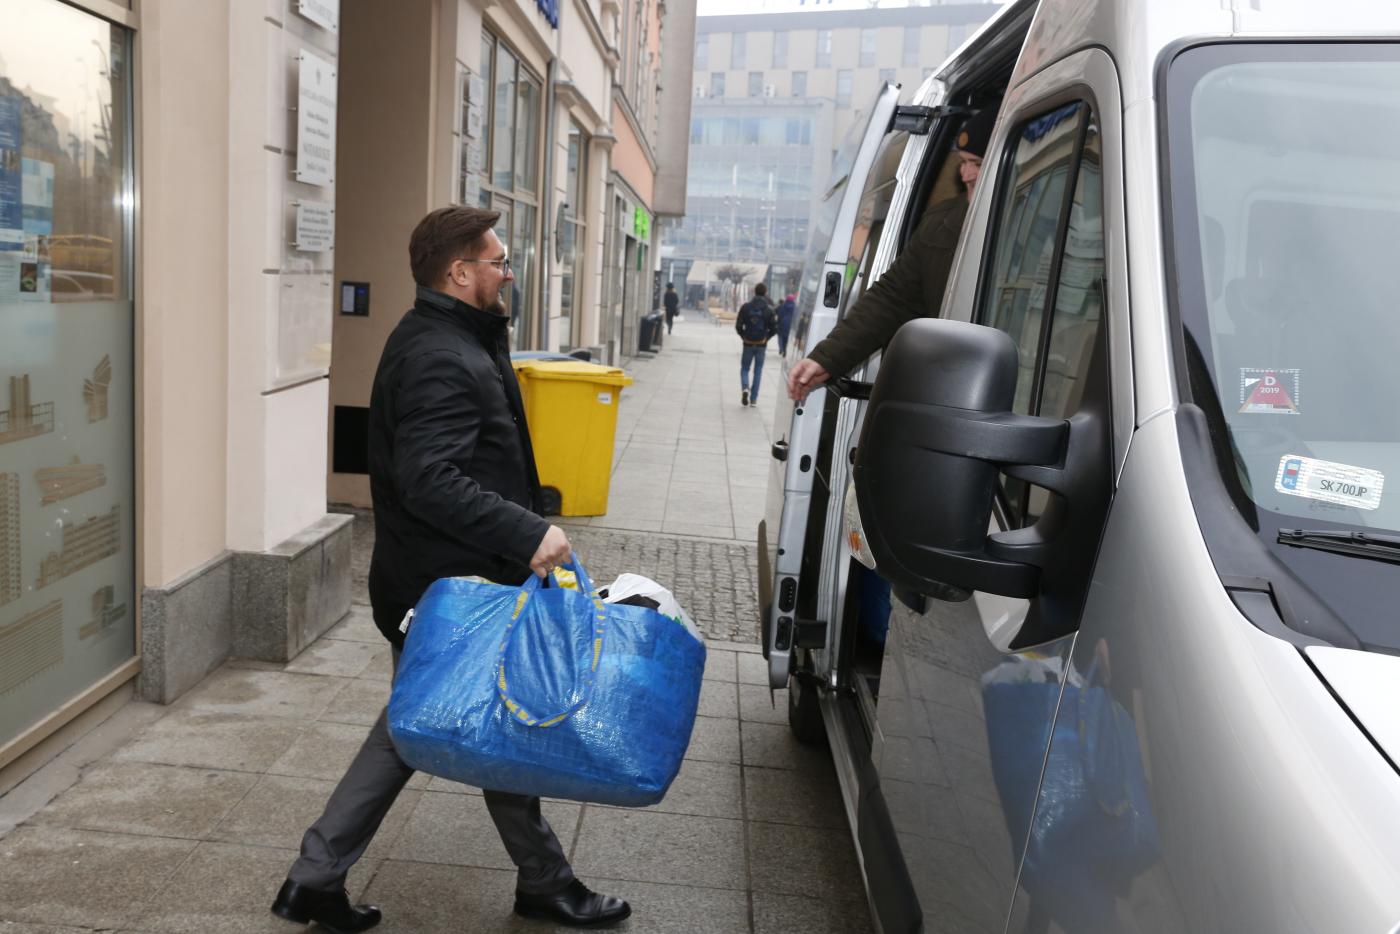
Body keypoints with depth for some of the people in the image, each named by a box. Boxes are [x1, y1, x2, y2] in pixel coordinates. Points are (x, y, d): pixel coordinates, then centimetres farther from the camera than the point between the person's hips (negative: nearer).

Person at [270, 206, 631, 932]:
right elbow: (432, 482, -31)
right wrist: (529, 534, -32)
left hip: (430, 581, 10)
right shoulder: (441, 360, -22)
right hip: (451, 588, -10)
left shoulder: (442, 340, 12)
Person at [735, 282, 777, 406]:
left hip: (748, 344, 0)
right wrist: (766, 337, 8)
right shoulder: (769, 309, -6)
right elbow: (774, 328, -8)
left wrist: (743, 336, 9)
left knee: (744, 368, 13)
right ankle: (753, 399, 8)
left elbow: (738, 325, -6)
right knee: (758, 371, 9)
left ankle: (745, 388, -15)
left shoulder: (746, 307, -5)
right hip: (761, 344, 0)